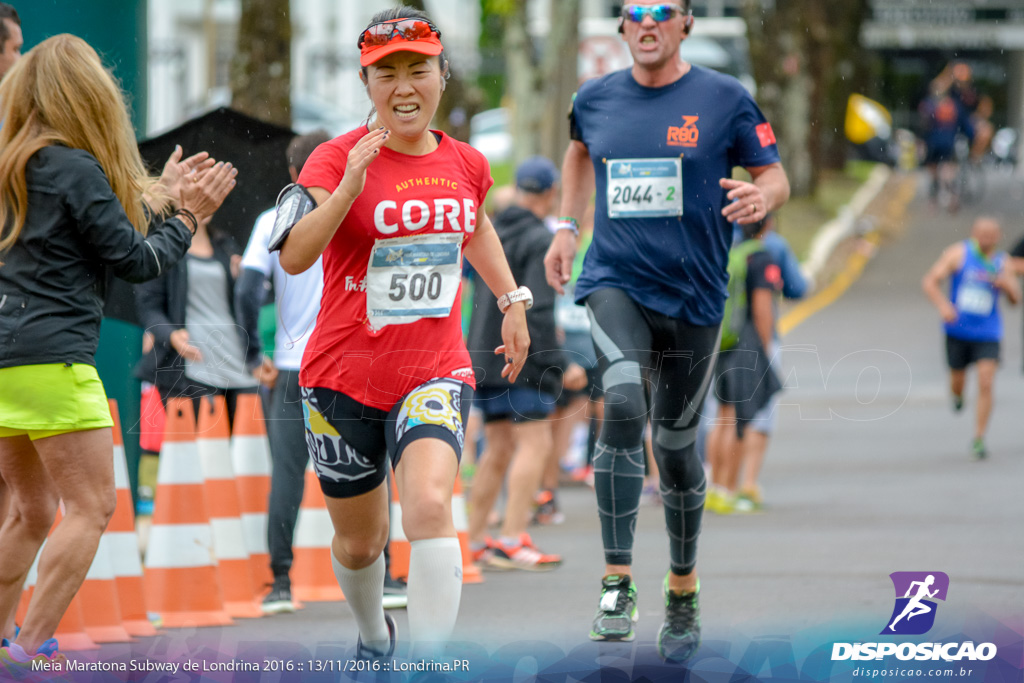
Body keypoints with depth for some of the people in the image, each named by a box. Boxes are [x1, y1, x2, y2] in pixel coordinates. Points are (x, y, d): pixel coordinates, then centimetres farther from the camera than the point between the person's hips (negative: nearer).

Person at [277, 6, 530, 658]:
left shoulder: (466, 164, 4)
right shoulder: (338, 158, -9)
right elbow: (294, 256, -25)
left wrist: (513, 299, 26)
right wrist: (349, 187, -36)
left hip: (436, 373, 1)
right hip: (344, 377, -1)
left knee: (429, 506, -27)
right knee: (359, 541, 14)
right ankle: (373, 637, 46)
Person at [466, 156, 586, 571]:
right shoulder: (540, 240, -11)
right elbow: (536, 311, -19)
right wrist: (560, 366, -18)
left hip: (484, 359, 8)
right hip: (520, 362, -8)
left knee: (498, 449, 12)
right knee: (535, 443, -8)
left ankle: (475, 539, 11)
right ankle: (513, 540, -17)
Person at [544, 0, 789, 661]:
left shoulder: (725, 99, -3)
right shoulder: (595, 98, 5)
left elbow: (776, 175, 0)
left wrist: (762, 196, -23)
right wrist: (567, 225, 19)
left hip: (692, 293, 0)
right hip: (614, 282, 0)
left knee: (676, 443, 10)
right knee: (623, 403, -26)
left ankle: (684, 591, 31)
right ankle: (618, 584, -25)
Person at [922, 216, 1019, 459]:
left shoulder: (1002, 263, 4)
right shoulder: (958, 253, -6)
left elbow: (1015, 299, 10)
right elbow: (930, 282, -9)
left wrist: (1005, 283, -12)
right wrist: (943, 305, -26)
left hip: (987, 334, 1)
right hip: (958, 331, -1)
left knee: (985, 384, -11)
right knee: (958, 381, 10)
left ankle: (979, 440, -3)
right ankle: (957, 394, 49)